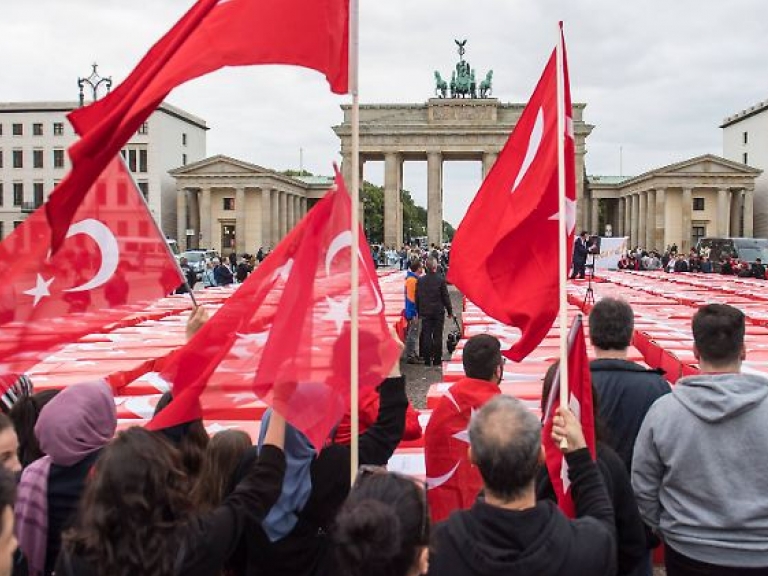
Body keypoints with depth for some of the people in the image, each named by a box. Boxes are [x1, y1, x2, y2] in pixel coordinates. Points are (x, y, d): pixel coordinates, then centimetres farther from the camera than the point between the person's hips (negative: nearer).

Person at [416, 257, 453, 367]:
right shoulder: (440, 280, -10)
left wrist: (419, 312, 15)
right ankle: (437, 360, 8)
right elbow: (445, 297, -6)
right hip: (438, 312, -2)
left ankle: (427, 360, 8)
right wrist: (450, 311, 4)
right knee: (437, 336, 5)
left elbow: (417, 297, 4)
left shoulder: (420, 280, -2)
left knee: (426, 336, 6)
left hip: (425, 312, 2)